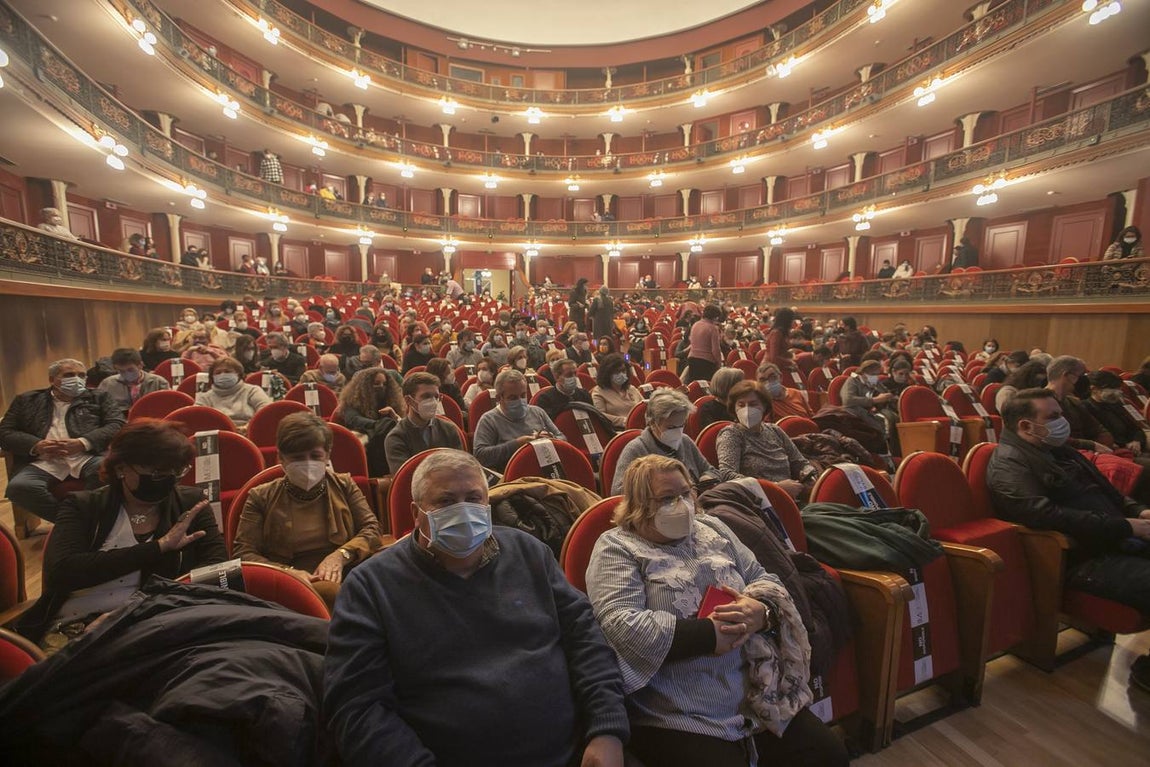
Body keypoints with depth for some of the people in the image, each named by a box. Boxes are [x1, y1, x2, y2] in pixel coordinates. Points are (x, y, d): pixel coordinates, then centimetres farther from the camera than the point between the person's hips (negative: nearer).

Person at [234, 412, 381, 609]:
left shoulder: (344, 485, 17)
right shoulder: (261, 497, 13)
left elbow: (372, 529, 11)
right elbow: (243, 553, 6)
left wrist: (341, 555, -9)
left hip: (344, 578, 2)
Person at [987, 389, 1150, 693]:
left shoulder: (1060, 451, 17)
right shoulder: (1008, 464, -14)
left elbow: (1108, 493, 25)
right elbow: (1049, 516, -24)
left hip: (1116, 541, 10)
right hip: (1083, 558, -9)